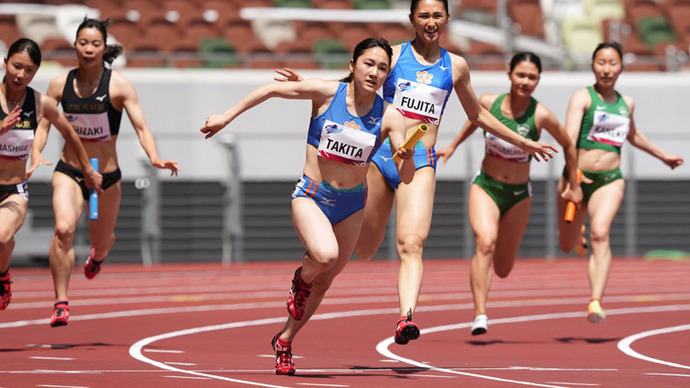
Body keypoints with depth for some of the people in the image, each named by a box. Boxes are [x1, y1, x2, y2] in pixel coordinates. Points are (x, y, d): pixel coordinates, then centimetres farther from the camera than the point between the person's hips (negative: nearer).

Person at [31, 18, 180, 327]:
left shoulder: (119, 85, -11)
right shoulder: (60, 84, -4)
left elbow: (140, 126, -15)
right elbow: (43, 125, 2)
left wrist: (154, 157, -32)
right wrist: (36, 154, -18)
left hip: (106, 175, 0)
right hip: (69, 171, 0)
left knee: (101, 241, 18)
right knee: (64, 227, -27)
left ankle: (98, 254, 59)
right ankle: (61, 303, -21)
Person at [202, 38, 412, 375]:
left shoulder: (387, 117, -10)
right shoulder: (327, 93, -15)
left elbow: (406, 177, -14)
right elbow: (272, 89, -6)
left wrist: (407, 158, -37)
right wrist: (226, 117, -6)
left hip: (352, 203, 3)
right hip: (310, 196, -3)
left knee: (324, 281, 13)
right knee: (325, 254, -32)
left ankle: (284, 341, 36)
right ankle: (300, 281, 4)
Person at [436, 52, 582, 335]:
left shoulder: (541, 116, -15)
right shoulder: (488, 102, -10)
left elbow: (568, 145, 1)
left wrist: (574, 186, 9)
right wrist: (453, 146, 22)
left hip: (519, 194, 0)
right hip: (485, 186, 0)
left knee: (502, 269, 9)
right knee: (485, 242, -28)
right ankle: (479, 314, -30)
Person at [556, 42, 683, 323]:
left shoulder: (627, 103, 12)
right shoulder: (582, 97, -5)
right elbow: (569, 137, -20)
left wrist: (663, 156, 43)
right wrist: (572, 172, -36)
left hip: (610, 180, 2)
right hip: (577, 177, -1)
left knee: (600, 233, -24)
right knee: (567, 246, 12)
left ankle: (595, 303, -34)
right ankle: (576, 232, 52)